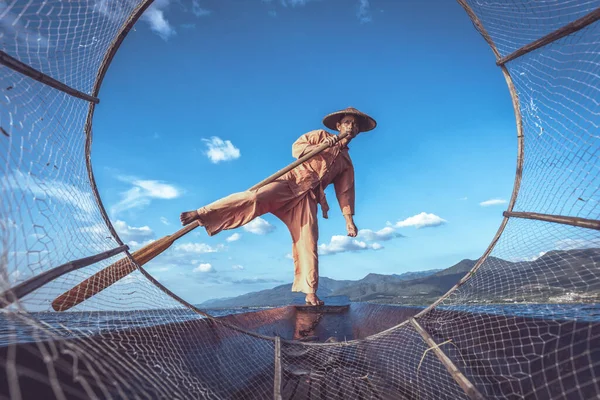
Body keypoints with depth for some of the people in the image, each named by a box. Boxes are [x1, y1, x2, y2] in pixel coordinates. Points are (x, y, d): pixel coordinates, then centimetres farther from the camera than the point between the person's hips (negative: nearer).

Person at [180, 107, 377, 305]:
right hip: (292, 181, -3)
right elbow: (297, 148, 2)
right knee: (255, 197, -28)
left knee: (308, 242, -6)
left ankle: (310, 293, -2)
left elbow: (345, 191, 20)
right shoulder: (319, 135, 15)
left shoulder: (347, 162, 24)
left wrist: (349, 219, 12)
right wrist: (321, 147, -12)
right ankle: (201, 214, -26)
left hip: (308, 197, 3)